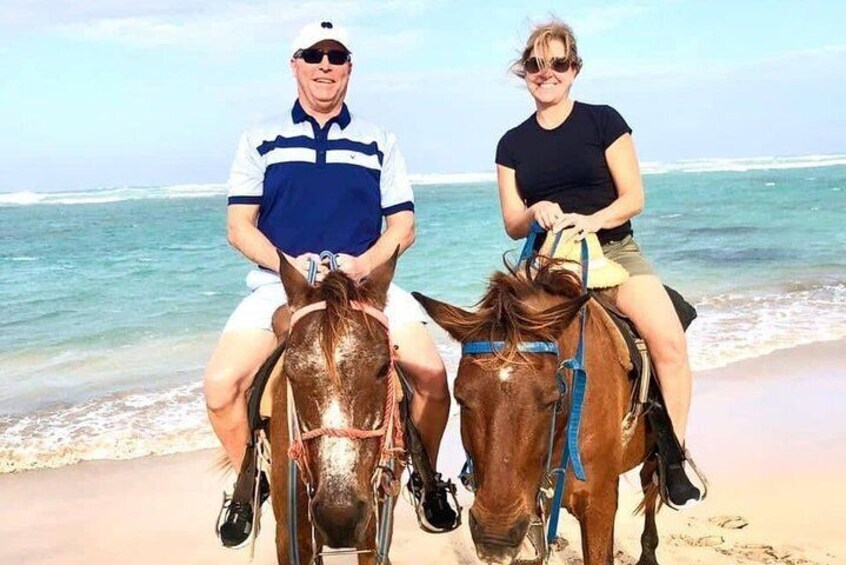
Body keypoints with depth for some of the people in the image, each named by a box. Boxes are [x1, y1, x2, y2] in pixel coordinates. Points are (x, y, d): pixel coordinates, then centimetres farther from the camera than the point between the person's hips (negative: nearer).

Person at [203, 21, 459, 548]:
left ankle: (427, 479, 7)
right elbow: (240, 227, 5)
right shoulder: (261, 141, 11)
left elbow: (403, 227, 8)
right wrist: (288, 263, -14)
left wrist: (362, 263, -13)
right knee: (221, 384, -22)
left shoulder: (379, 143, 13)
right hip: (280, 284, 0)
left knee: (432, 374, -22)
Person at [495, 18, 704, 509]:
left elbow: (634, 198, -2)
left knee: (669, 339, -24)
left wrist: (593, 219, -21)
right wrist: (536, 213, -16)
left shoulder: (604, 121, 4)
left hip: (614, 251, -2)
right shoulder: (513, 144, 10)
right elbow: (513, 225, 7)